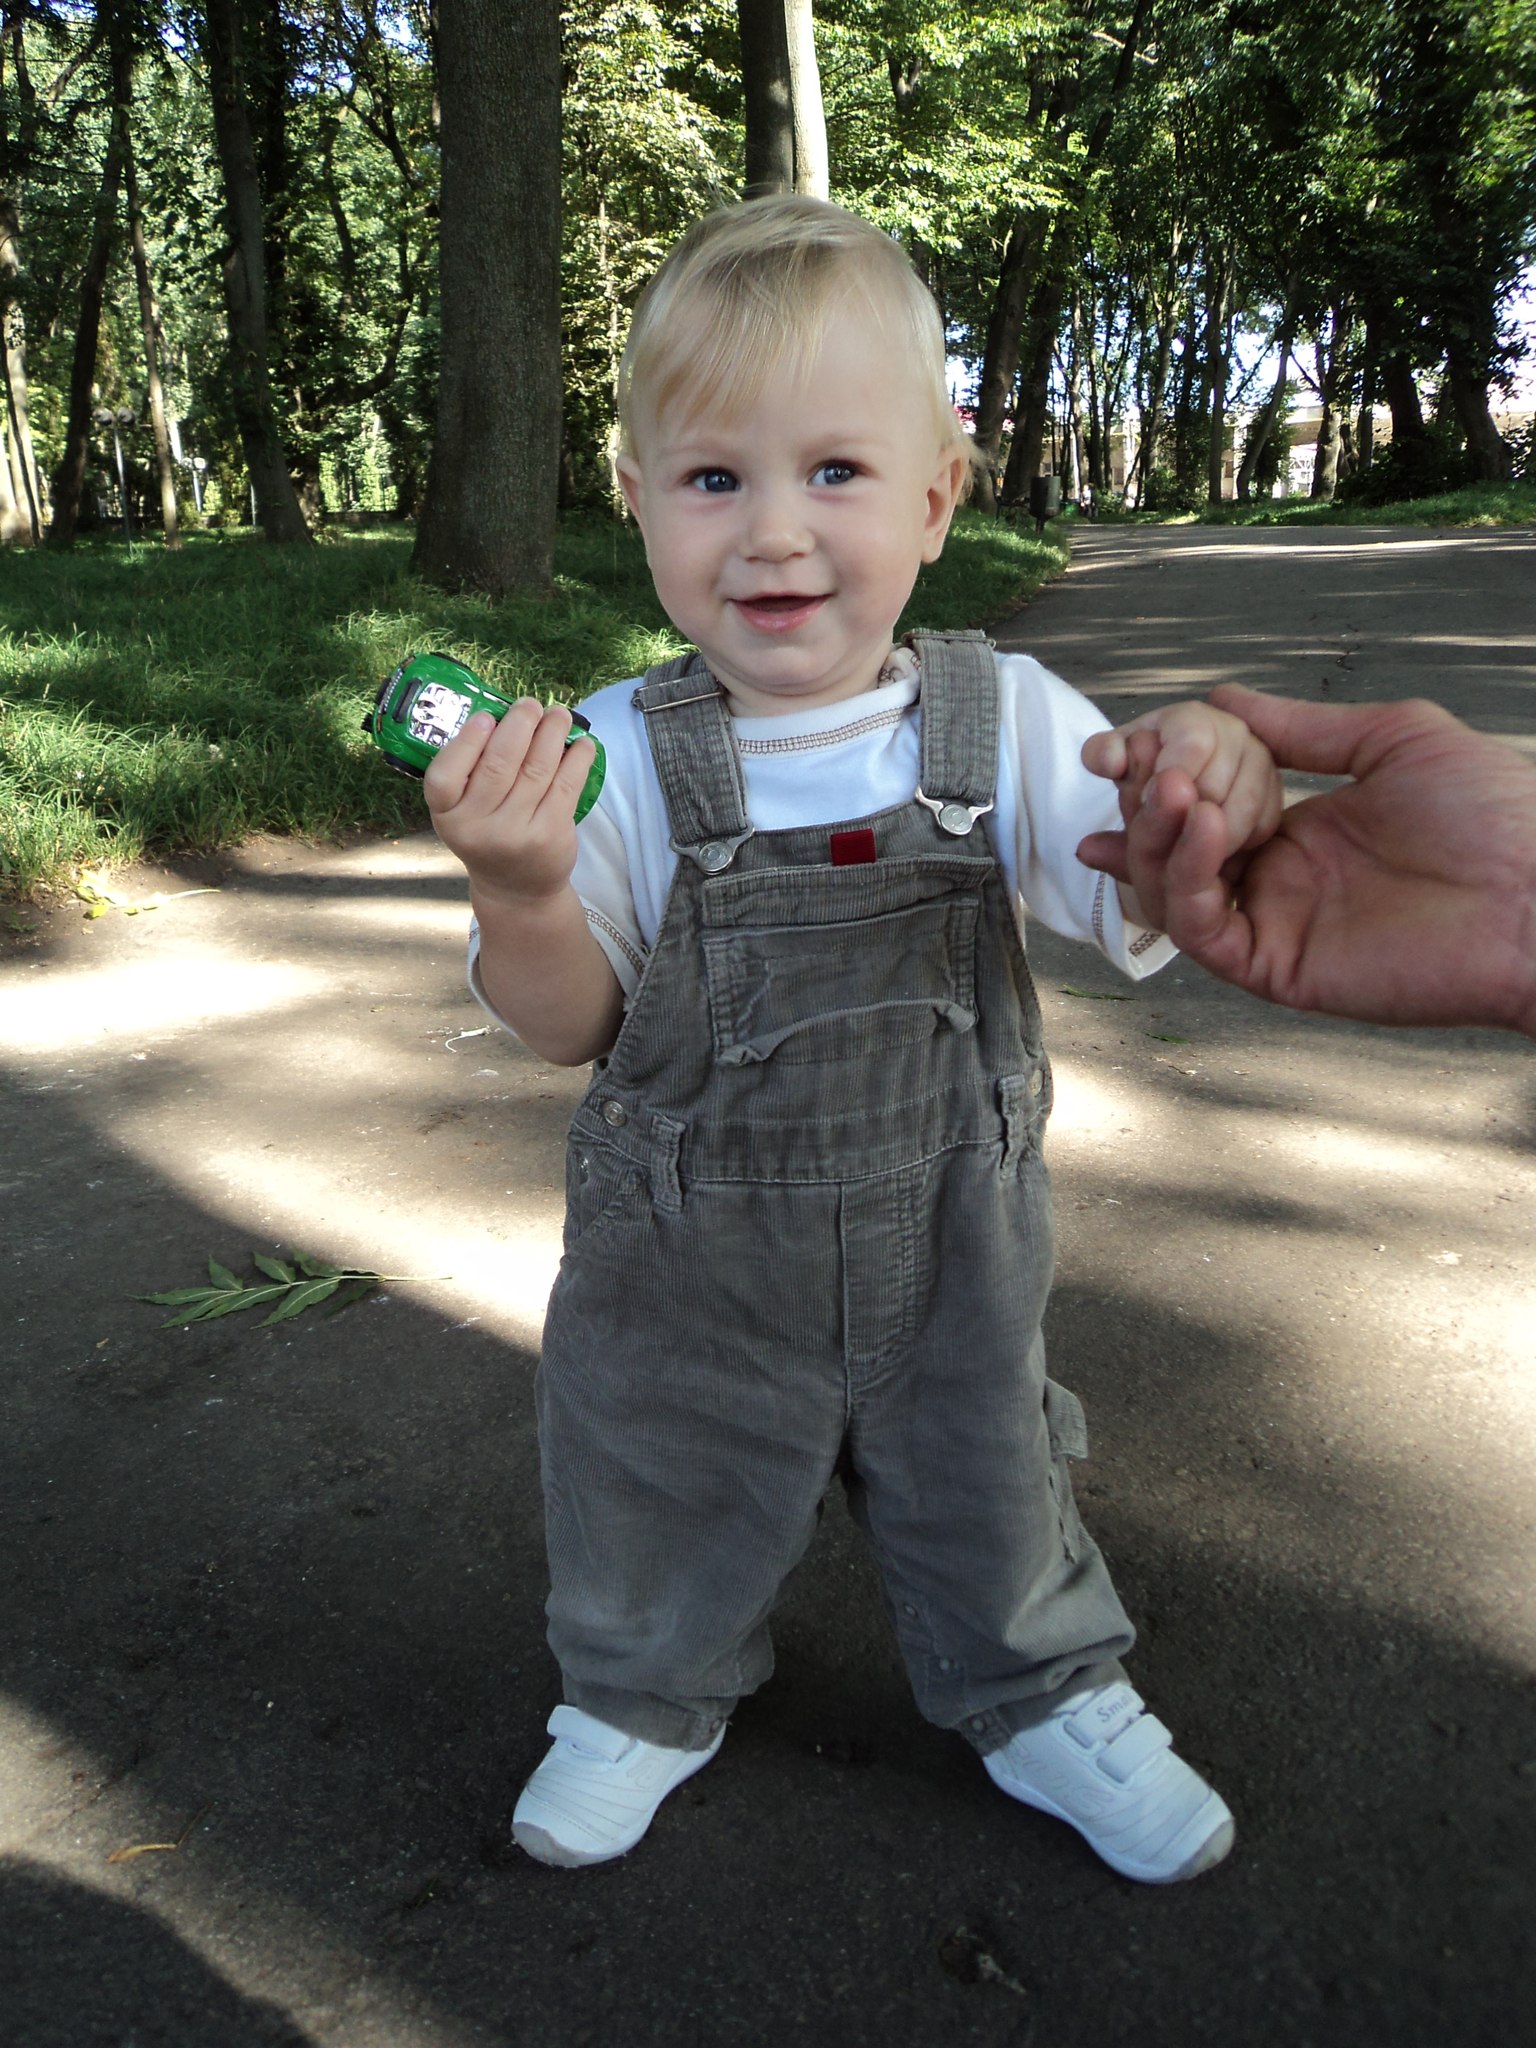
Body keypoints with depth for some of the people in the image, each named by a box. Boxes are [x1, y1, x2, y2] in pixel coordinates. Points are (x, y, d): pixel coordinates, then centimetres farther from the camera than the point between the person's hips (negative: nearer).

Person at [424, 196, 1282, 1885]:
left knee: (984, 1487, 23)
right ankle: (646, 1695, 53)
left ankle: (1044, 1695, 53)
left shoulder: (1008, 720, -13)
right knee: (659, 1505, 21)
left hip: (951, 1250, 1)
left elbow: (1151, 919, -15)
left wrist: (1208, 814, -38)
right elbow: (567, 1026, -12)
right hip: (688, 1269, 0)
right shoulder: (621, 760, -16)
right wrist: (522, 898, -34)